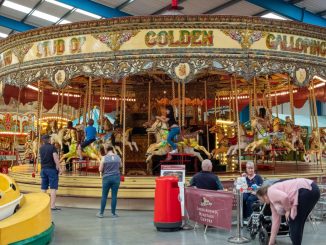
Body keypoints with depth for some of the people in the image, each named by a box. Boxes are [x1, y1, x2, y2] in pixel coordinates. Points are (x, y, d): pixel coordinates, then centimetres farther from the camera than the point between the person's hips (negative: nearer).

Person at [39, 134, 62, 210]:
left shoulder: (41, 148, 9)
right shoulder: (52, 147, -9)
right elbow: (55, 158, -16)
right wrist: (59, 168, -12)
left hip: (43, 169, 6)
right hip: (52, 169, -6)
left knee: (44, 188, 11)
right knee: (53, 188, -4)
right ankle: (52, 206, -6)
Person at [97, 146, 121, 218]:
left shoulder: (104, 158, -6)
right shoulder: (118, 157, 2)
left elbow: (100, 169, -4)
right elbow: (120, 166, 19)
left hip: (106, 178, -2)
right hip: (116, 178, 2)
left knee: (104, 196, 7)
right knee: (114, 196, 5)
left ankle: (101, 213, 13)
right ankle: (113, 213, 10)